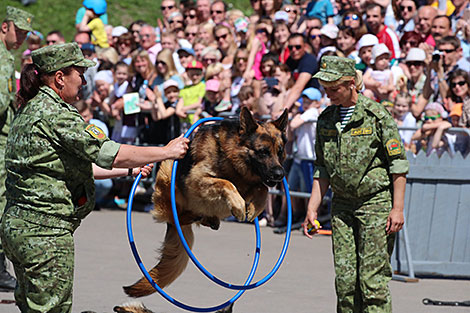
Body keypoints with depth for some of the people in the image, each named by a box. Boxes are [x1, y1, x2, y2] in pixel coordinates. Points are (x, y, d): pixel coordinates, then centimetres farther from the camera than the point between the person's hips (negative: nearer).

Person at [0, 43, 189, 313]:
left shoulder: (32, 109, 16)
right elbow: (111, 154, -19)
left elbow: (77, 166, 23)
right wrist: (167, 152, -9)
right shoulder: (55, 114, -16)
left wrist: (128, 170, 24)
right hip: (45, 231, -10)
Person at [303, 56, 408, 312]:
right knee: (345, 279, 2)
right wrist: (312, 209, 10)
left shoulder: (377, 115, -8)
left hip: (377, 203, -5)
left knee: (372, 280, -9)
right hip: (342, 205, 5)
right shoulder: (326, 119, 9)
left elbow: (398, 165, -6)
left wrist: (397, 208, -12)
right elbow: (322, 169, 17)